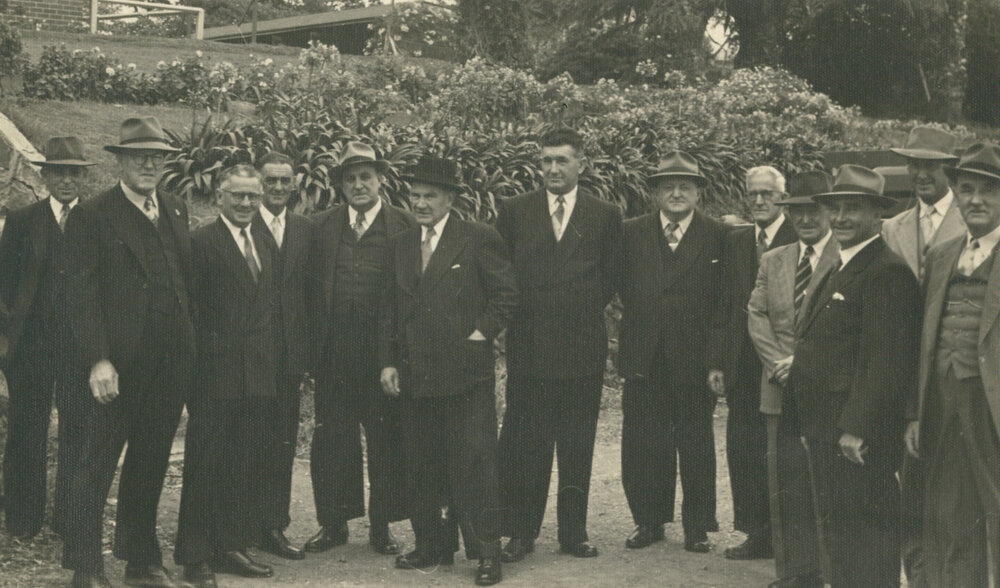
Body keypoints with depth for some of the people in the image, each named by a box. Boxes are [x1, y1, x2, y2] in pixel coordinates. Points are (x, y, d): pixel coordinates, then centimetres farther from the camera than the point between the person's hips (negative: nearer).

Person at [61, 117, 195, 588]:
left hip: (170, 365, 5)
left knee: (150, 465, 13)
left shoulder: (176, 211, 15)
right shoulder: (91, 216, -3)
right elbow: (82, 296, -8)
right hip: (119, 363, -5)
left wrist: (189, 346, 8)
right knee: (97, 465, 2)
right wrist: (97, 360, -17)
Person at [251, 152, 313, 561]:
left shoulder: (305, 229, 11)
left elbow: (310, 292, 12)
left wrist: (309, 353, 7)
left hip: (289, 353, 4)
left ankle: (274, 527, 15)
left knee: (283, 443, 7)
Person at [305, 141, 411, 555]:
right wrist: (314, 341, 1)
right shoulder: (322, 226, 11)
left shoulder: (404, 227, 3)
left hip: (384, 349, -2)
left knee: (386, 438, 4)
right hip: (334, 350, 2)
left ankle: (382, 525, 16)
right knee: (332, 437, 5)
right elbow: (310, 285, 9)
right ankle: (334, 523, 18)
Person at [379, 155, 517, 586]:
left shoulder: (479, 239, -2)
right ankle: (430, 546, 22)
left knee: (474, 463, -5)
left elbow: (505, 296, 1)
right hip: (415, 374, 6)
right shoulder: (401, 246, 15)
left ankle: (488, 552, 2)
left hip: (466, 376, -5)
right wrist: (388, 361, 10)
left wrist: (481, 333, -8)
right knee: (421, 468, 10)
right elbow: (390, 310, 17)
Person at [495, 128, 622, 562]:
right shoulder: (514, 211, 6)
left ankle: (574, 532, 18)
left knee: (577, 446, 7)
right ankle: (521, 532, 11)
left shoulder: (605, 216, 6)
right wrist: (517, 317, 3)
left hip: (582, 347, 0)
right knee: (523, 445, 2)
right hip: (528, 346, 0)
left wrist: (581, 313, 4)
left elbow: (610, 280, 9)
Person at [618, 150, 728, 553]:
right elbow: (623, 289, 10)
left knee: (696, 447, 6)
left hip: (694, 361, -2)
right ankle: (649, 520, 21)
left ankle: (697, 526, 18)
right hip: (644, 361, 2)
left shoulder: (719, 237, 1)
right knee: (643, 446, 7)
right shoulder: (632, 233, 8)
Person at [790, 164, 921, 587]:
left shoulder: (888, 273, -15)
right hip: (826, 434, 10)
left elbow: (888, 361, -21)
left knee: (863, 535, -4)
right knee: (839, 533, 17)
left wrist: (856, 427, -24)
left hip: (858, 440, -10)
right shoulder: (839, 273, 19)